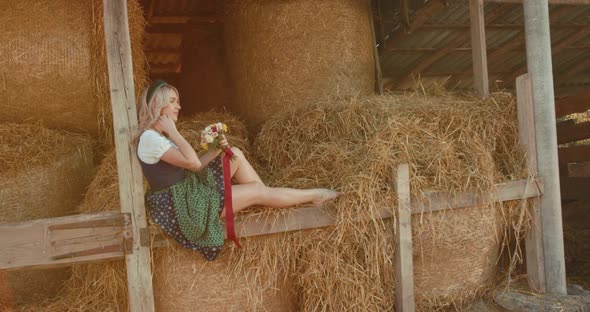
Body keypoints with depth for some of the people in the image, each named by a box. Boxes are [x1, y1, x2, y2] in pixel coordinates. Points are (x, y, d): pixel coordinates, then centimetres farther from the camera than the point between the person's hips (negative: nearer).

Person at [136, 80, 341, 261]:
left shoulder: (159, 136, 10)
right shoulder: (150, 138, -22)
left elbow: (190, 165, 8)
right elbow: (193, 162, -26)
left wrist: (216, 150, -5)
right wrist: (172, 131, -20)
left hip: (190, 188, 10)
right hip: (181, 206, -10)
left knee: (235, 154, 5)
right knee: (257, 191, -6)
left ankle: (270, 201, 11)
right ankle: (314, 196, 12)